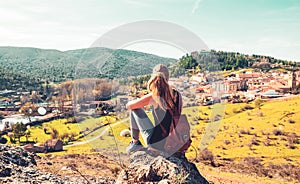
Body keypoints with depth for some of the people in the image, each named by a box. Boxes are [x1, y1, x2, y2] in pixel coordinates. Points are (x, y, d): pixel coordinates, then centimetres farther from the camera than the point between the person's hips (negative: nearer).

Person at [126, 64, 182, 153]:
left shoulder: (153, 97, -16)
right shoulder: (177, 94, -1)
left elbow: (128, 106, -4)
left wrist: (140, 104, 18)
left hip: (157, 143, -5)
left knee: (135, 109, 9)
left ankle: (135, 143, 20)